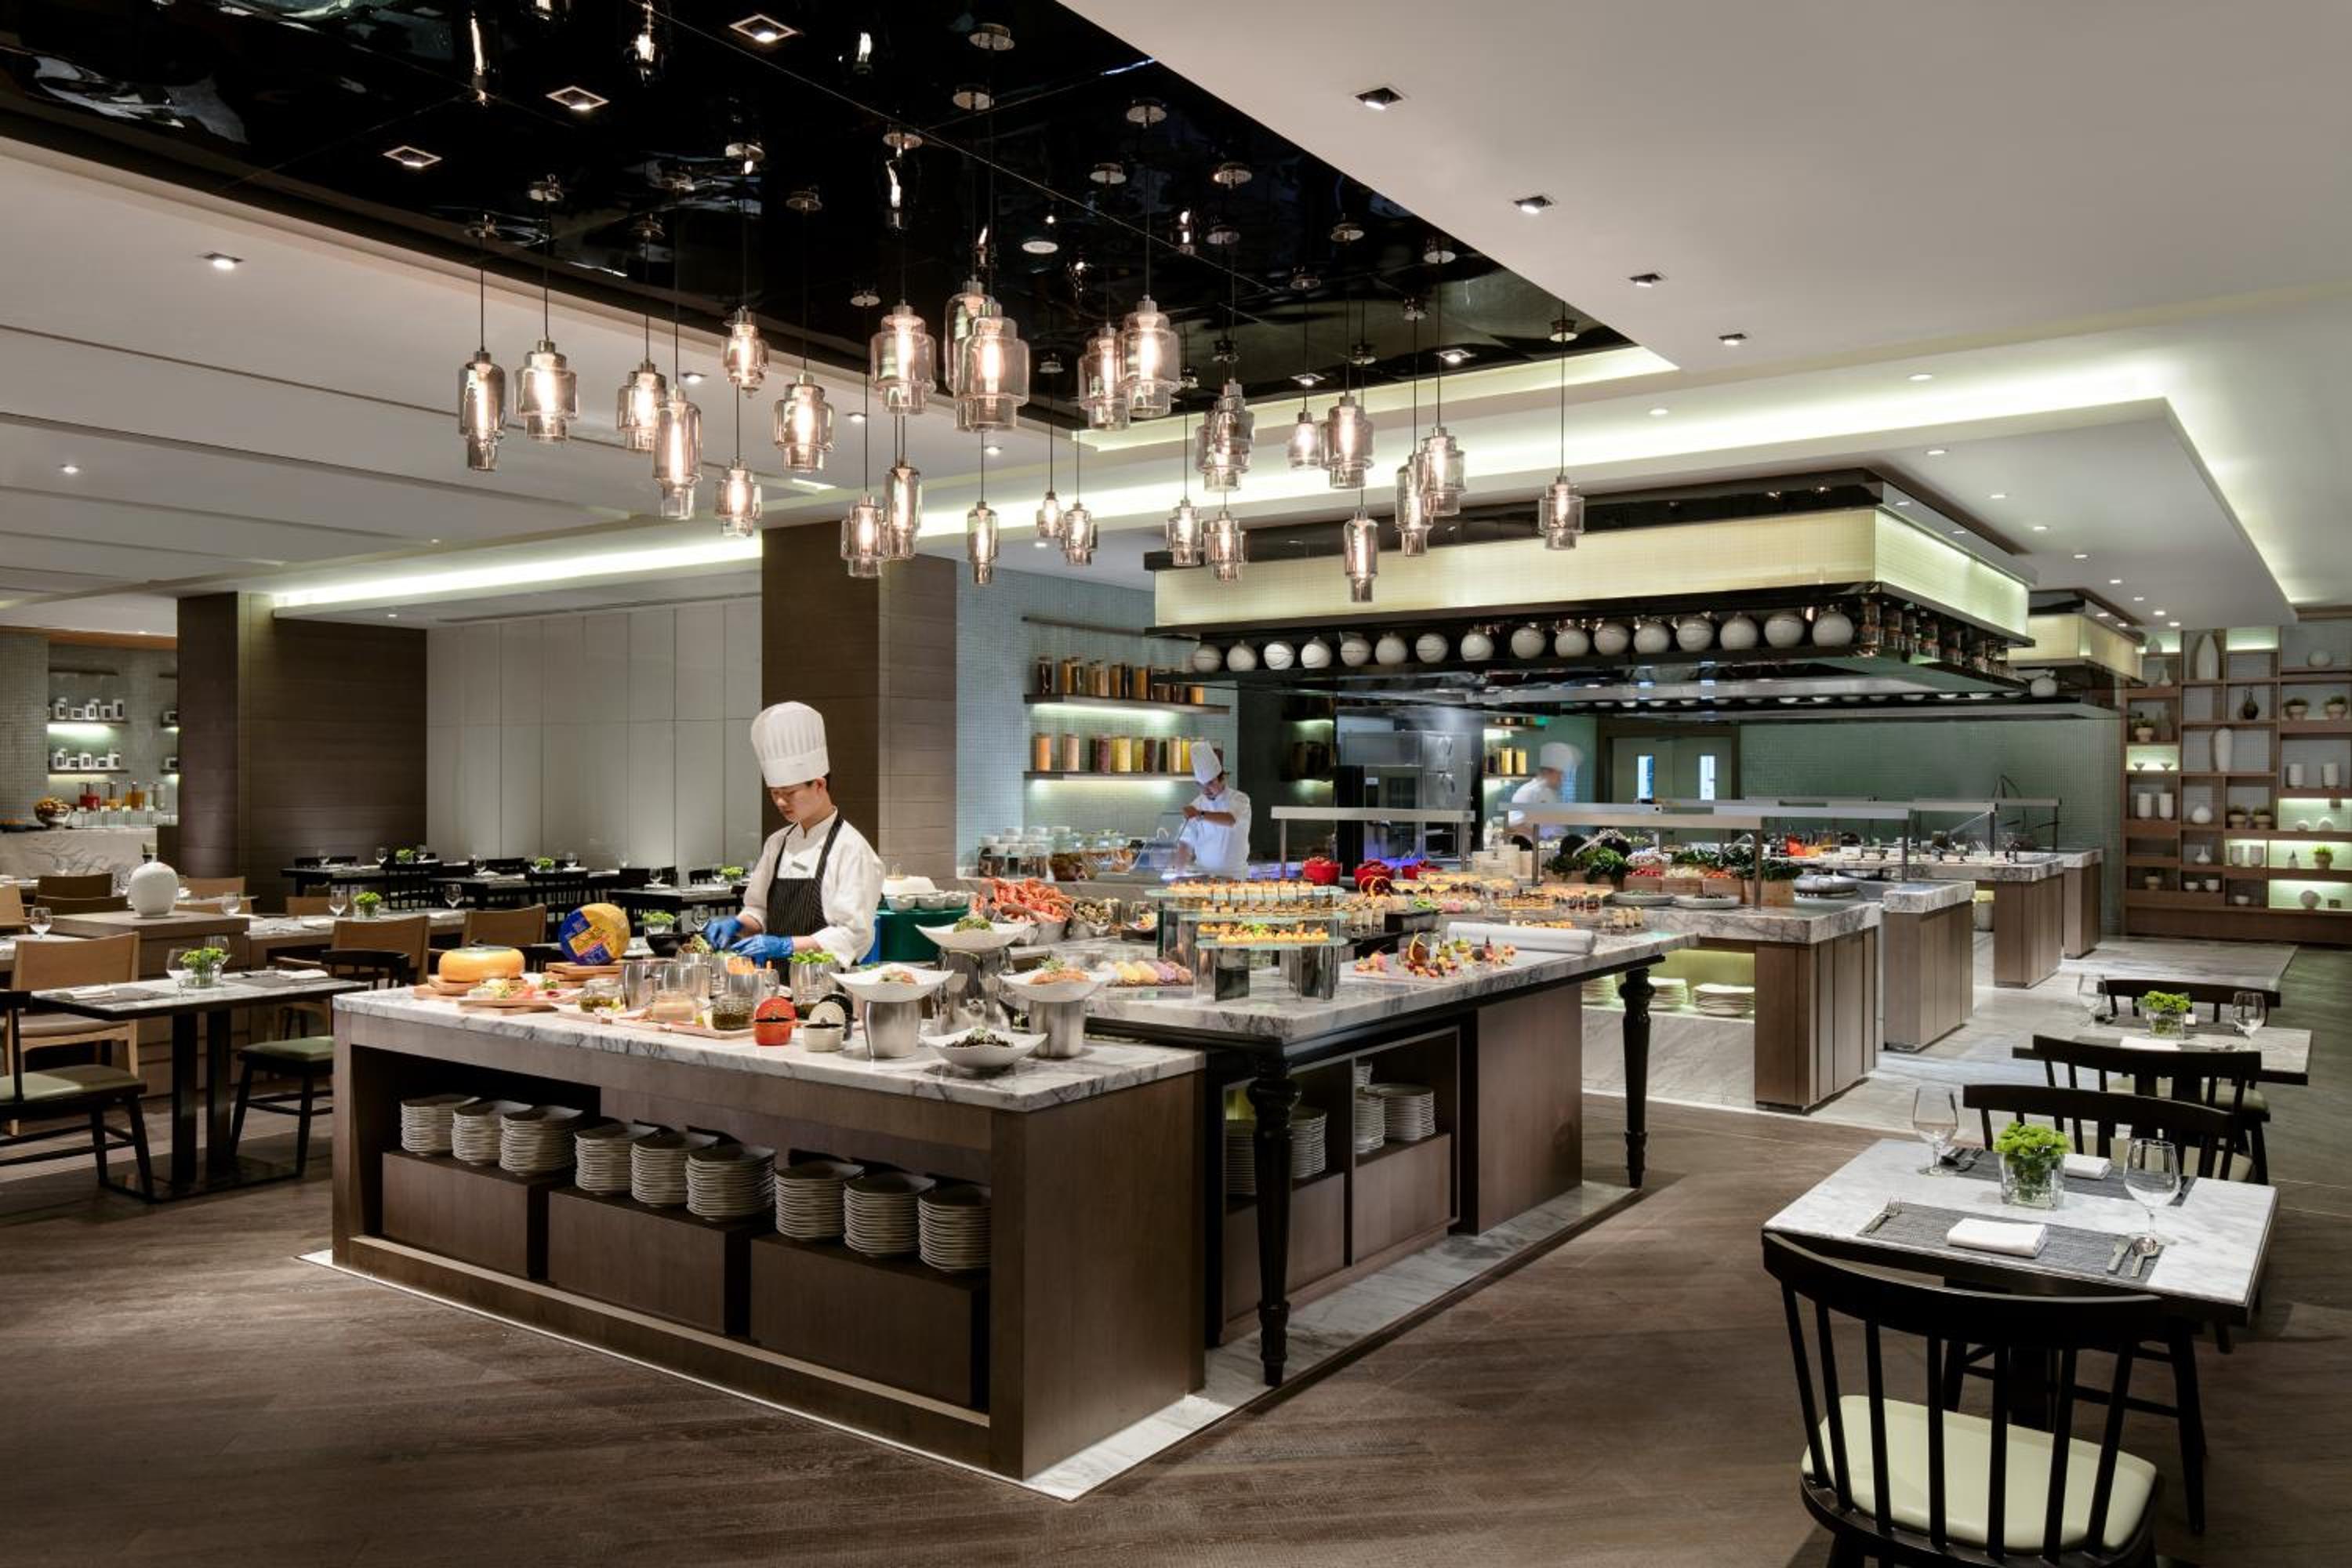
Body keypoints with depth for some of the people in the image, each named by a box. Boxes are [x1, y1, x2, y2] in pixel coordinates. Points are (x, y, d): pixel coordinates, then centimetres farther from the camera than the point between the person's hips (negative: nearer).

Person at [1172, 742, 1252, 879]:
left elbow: (1230, 820, -26)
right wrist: (1180, 873, -9)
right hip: (1202, 875, 3)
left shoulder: (1240, 800, -4)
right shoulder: (1196, 804, 8)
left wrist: (1200, 815, -39)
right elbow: (1186, 843, 4)